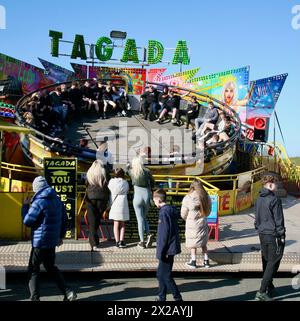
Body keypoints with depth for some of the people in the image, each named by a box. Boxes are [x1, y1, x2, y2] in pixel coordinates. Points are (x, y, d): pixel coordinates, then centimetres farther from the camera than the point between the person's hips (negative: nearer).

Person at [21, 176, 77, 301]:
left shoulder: (38, 203, -18)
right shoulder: (57, 200, 6)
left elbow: (27, 221, -13)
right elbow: (64, 219, 12)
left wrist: (25, 206, -1)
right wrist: (61, 236, 21)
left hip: (40, 242, -7)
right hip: (53, 241, 7)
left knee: (33, 270, 7)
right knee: (51, 267, 19)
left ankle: (35, 298, 9)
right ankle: (68, 292, 16)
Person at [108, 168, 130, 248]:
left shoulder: (111, 181, 1)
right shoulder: (125, 183, 2)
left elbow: (108, 191, 7)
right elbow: (127, 192, 12)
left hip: (114, 204, 0)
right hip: (123, 203, 0)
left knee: (116, 224, 6)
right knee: (122, 224, 8)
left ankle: (117, 241, 3)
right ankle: (121, 241, 0)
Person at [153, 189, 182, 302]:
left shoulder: (164, 212, -18)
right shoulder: (172, 210, 10)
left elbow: (164, 234, -21)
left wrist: (161, 252, -17)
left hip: (167, 250, -10)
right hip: (172, 247, 10)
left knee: (165, 275, -1)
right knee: (161, 274, 18)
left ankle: (178, 298, 5)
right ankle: (162, 298, 27)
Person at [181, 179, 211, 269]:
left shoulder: (188, 198, -18)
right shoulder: (206, 197, -6)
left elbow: (183, 214, -9)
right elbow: (208, 211, 6)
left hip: (192, 224, -4)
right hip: (203, 223, 4)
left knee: (192, 243, 11)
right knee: (203, 243, 18)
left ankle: (193, 261, 18)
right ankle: (206, 261, 22)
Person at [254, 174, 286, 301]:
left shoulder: (259, 199, 9)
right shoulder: (274, 200, -16)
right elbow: (279, 220, -14)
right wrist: (281, 236, -9)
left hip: (262, 234, 8)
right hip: (273, 235, -8)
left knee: (266, 262, 17)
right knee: (273, 263, -3)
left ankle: (269, 287, 30)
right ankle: (262, 292, -6)